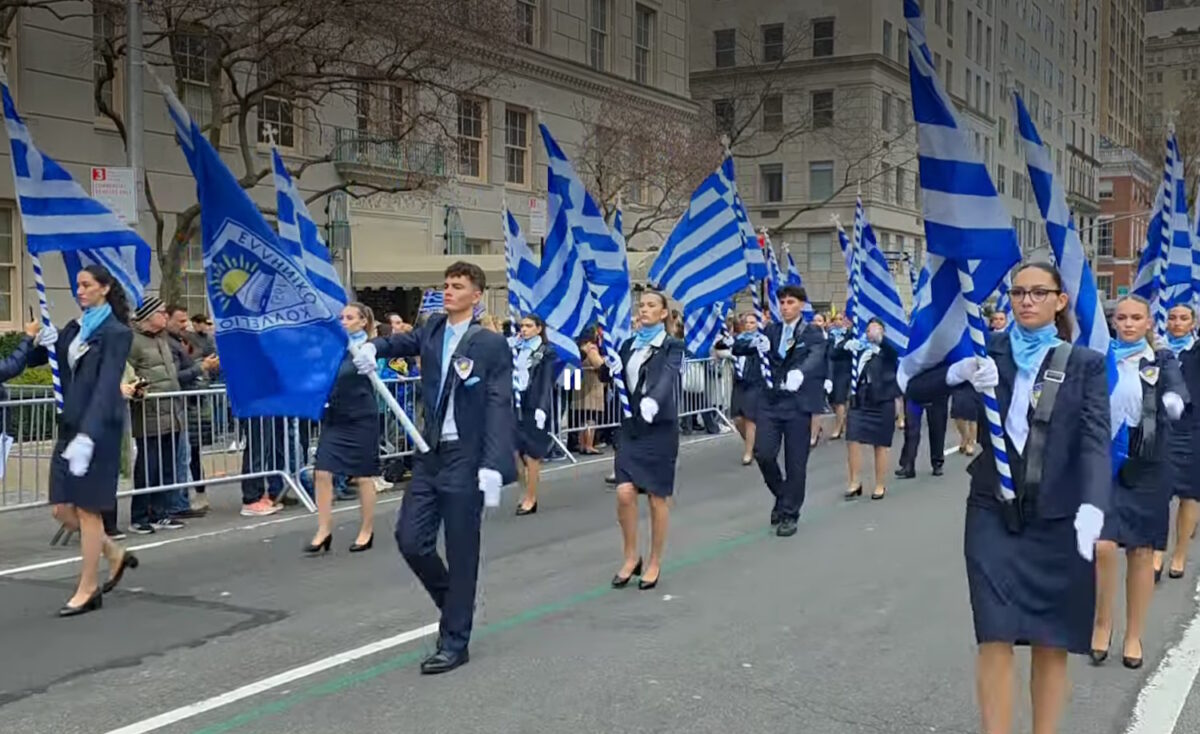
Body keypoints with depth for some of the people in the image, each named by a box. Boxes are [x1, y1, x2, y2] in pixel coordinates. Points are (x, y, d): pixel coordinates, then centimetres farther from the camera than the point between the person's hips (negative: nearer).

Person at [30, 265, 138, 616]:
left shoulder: (116, 333, -8)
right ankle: (115, 555, 27)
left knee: (87, 509, -1)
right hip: (70, 427, 7)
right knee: (62, 509, 7)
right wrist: (42, 344, -5)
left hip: (98, 429, -7)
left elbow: (106, 387, -18)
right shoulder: (73, 329, 13)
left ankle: (87, 590, 10)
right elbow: (33, 361, 18)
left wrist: (87, 435, -28)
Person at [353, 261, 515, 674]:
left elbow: (499, 407, -15)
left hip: (466, 459, -6)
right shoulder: (432, 329, 10)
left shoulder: (491, 344, -10)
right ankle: (453, 603, 30)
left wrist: (493, 465, -23)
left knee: (461, 553, 3)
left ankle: (454, 643, 15)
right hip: (430, 455, 6)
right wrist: (372, 348, -24)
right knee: (410, 539, 5)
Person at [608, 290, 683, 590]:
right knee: (624, 493, -6)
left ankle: (654, 563, 18)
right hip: (630, 427, 4)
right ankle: (630, 557, 14)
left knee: (657, 497, 4)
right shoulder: (629, 344, 11)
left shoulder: (672, 346, -4)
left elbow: (667, 377, -23)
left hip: (660, 428, -4)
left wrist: (653, 401, -42)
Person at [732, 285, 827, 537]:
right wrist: (753, 344, -19)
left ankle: (790, 514, 15)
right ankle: (782, 496, 21)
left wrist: (800, 373, -45)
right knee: (763, 453, -6)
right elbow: (738, 349, 5)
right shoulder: (770, 331, 9)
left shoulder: (813, 333, -3)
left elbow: (815, 357, -23)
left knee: (795, 462, 1)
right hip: (771, 401, 3)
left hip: (798, 404, -3)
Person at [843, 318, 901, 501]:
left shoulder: (888, 351, -2)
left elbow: (896, 351, -24)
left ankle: (880, 486, 17)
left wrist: (880, 339, -40)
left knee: (880, 446, 5)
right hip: (859, 402, 3)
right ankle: (855, 482, 8)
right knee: (852, 442, -5)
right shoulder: (859, 349, 9)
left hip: (882, 403, -3)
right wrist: (848, 347, -13)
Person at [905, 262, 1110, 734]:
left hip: (1059, 519, 0)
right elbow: (916, 390, 3)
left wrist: (1092, 507, -25)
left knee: (1052, 644, 6)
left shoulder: (1085, 364, 3)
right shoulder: (988, 351, 6)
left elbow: (1096, 440, -8)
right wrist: (959, 371, -18)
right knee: (995, 640, -4)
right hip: (994, 513, 0)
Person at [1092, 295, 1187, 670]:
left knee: (1141, 552, 7)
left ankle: (1134, 635, 22)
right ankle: (1102, 623, 12)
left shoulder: (1161, 361, 3)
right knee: (1102, 547, -12)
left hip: (1146, 467, 1)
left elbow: (1177, 388, -15)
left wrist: (1175, 400, -38)